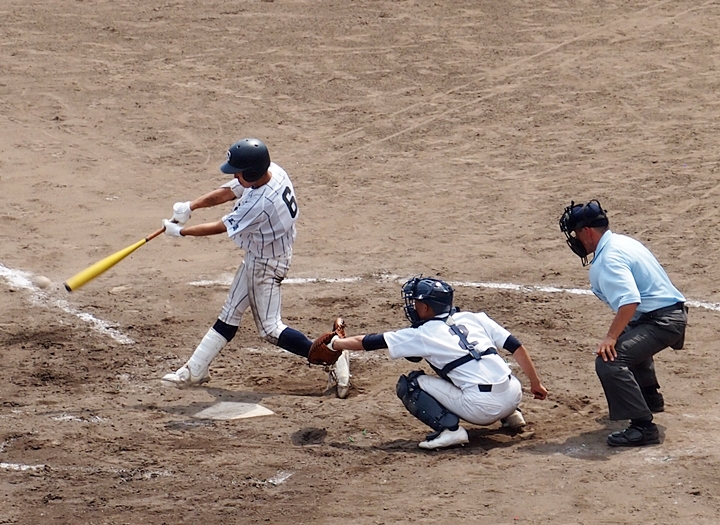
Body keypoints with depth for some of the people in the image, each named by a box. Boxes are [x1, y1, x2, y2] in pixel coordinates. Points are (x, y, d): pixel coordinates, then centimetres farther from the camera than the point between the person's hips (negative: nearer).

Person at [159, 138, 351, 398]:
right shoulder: (272, 171, -10)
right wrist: (190, 206, -11)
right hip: (257, 256, 10)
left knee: (269, 328, -2)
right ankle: (195, 370, 25)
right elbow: (227, 192, 0)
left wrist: (180, 231, -10)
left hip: (266, 264, -10)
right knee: (229, 315, 16)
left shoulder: (261, 203, -35)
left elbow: (220, 227, -22)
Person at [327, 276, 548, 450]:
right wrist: (535, 383, 18)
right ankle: (510, 415, 25)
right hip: (514, 395, 6)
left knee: (408, 384, 8)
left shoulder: (422, 335, 4)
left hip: (481, 409, -6)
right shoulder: (475, 318, 15)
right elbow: (517, 347, 10)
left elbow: (368, 342, 13)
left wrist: (336, 343, 28)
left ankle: (449, 428, -8)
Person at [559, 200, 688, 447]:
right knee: (628, 339, 39)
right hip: (674, 313, 11)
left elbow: (629, 301, -31)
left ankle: (643, 427, -28)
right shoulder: (623, 242, 13)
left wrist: (611, 336, -29)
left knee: (609, 359, -24)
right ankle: (649, 397, 51)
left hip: (662, 321, -11)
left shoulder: (608, 259, -18)